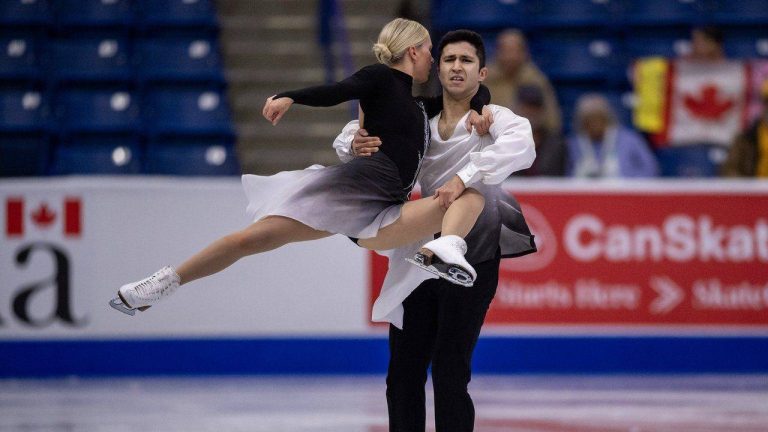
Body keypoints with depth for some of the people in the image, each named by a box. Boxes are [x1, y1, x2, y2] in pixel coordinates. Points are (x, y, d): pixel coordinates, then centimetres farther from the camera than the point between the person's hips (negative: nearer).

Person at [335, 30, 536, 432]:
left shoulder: (494, 119, -8)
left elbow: (521, 147, -30)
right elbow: (349, 136, 13)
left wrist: (464, 177, -41)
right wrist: (354, 144, -12)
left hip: (472, 258, -5)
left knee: (450, 373, -7)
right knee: (403, 372, 9)